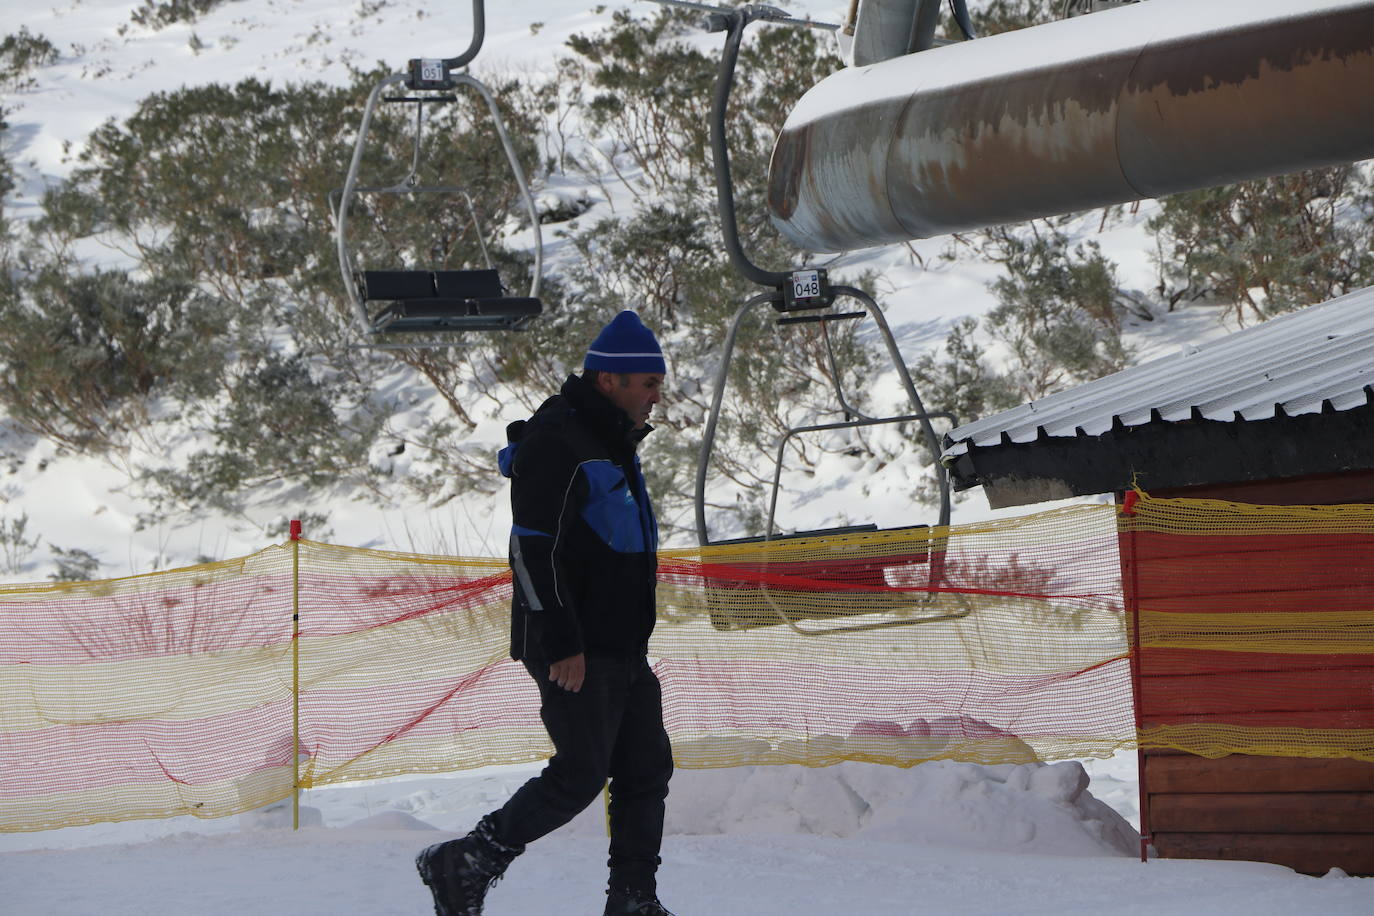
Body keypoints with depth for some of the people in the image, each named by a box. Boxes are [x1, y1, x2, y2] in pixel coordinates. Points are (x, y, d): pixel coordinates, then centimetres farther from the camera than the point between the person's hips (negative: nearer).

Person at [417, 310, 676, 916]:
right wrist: (560, 645, -24)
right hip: (573, 653, -10)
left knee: (646, 769, 7)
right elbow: (533, 551, -21)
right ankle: (463, 866, -3)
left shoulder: (615, 444, 18)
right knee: (582, 773, -12)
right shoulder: (556, 444, -15)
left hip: (624, 649, 10)